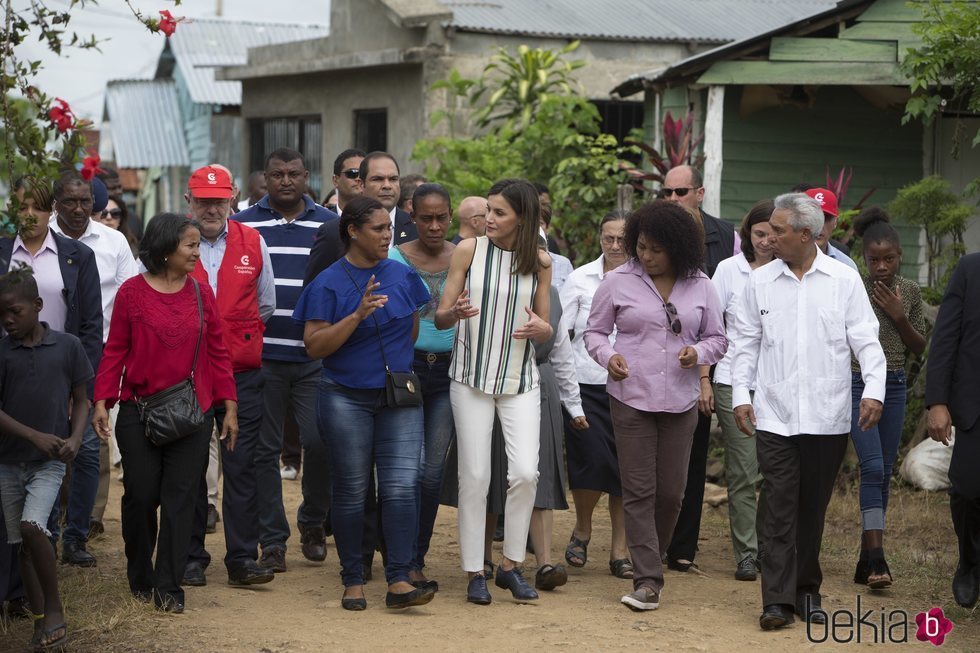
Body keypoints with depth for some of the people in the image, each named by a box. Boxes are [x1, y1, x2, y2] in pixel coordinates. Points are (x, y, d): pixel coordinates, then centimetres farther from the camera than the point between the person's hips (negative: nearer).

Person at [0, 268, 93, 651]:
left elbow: (81, 401, 5)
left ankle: (55, 609, -7)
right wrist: (35, 436, -14)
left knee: (32, 526, -21)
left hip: (50, 462, -2)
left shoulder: (67, 347, -2)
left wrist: (75, 439, -12)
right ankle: (41, 620, 19)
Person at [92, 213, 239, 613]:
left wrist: (229, 406, 4)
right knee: (141, 496, 5)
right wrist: (101, 402, -8)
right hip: (138, 412, -2)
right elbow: (115, 351, -1)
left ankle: (168, 587, 5)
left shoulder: (201, 293, 5)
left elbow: (217, 352, 7)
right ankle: (140, 579, 24)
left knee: (180, 498, 0)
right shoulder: (132, 292, -2)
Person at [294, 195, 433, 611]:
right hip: (346, 400, -3)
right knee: (351, 493, 5)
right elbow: (314, 346, -13)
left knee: (402, 487, -8)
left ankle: (399, 581, -7)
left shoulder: (402, 276, 6)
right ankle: (353, 581, 15)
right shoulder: (328, 284, -6)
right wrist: (357, 316, -22)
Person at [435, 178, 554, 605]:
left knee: (525, 472, -8)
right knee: (475, 475, -1)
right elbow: (440, 317, 0)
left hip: (520, 380, 1)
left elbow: (546, 330, 9)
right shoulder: (469, 250, -2)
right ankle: (474, 572, 10)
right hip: (472, 376, -1)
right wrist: (456, 312, -23)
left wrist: (539, 327, -14)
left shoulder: (540, 262, 2)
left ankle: (511, 565, 10)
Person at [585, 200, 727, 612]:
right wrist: (608, 356, -12)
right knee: (638, 491, -4)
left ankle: (652, 559, 28)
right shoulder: (618, 282, 0)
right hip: (631, 399, -2)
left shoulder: (699, 286, 5)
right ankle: (648, 581, -2)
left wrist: (699, 352, -10)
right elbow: (595, 331, 8)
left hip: (680, 402, 2)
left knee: (671, 492, 5)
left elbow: (717, 339, 12)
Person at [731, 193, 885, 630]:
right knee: (780, 508, -4)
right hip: (775, 417, 0)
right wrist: (741, 395, 2)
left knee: (813, 508, 10)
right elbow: (747, 343, 10)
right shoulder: (760, 282, 6)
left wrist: (874, 390, -11)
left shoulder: (844, 280, 1)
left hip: (828, 417, 0)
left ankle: (807, 592, 23)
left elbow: (866, 341, 0)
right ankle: (778, 599, -2)